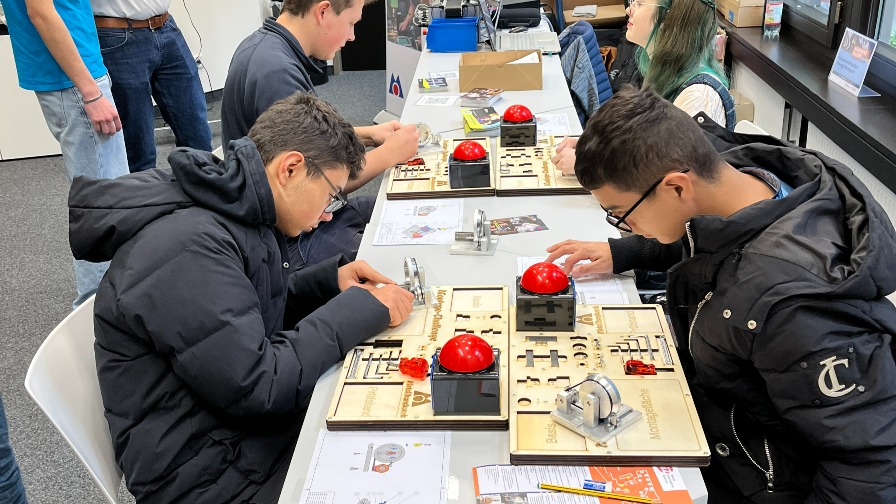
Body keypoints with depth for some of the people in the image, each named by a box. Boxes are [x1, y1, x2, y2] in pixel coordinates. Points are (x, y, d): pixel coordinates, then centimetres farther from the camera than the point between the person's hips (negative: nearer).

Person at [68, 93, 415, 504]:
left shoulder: (236, 209, 2)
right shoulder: (185, 247, -27)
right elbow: (258, 387, -27)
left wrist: (331, 280, 0)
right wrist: (360, 309, -19)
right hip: (210, 471, -8)